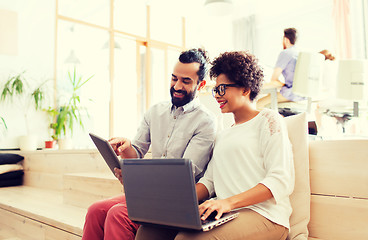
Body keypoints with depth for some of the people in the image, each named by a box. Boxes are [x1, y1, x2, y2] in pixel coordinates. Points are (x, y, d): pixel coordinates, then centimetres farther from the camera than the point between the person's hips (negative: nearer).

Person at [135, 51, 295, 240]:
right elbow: (208, 181, 16)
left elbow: (282, 180, -9)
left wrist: (229, 202, -21)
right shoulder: (223, 135, 25)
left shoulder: (267, 119, 3)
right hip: (226, 215, 6)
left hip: (262, 216, -6)